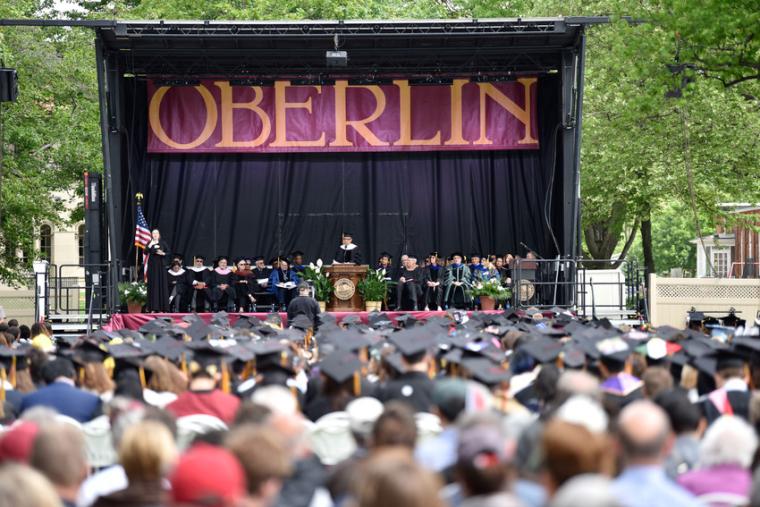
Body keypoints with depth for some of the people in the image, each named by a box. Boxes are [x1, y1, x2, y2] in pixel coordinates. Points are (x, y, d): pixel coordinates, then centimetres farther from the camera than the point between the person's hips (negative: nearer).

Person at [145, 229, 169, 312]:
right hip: (152, 266, -1)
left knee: (162, 284, -2)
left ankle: (162, 307, 0)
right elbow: (146, 252, -8)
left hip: (161, 266, 1)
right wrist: (150, 245, -21)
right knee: (153, 285, -3)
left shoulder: (163, 243, 7)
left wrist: (163, 253, -14)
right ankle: (153, 307, -4)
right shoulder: (149, 243, 6)